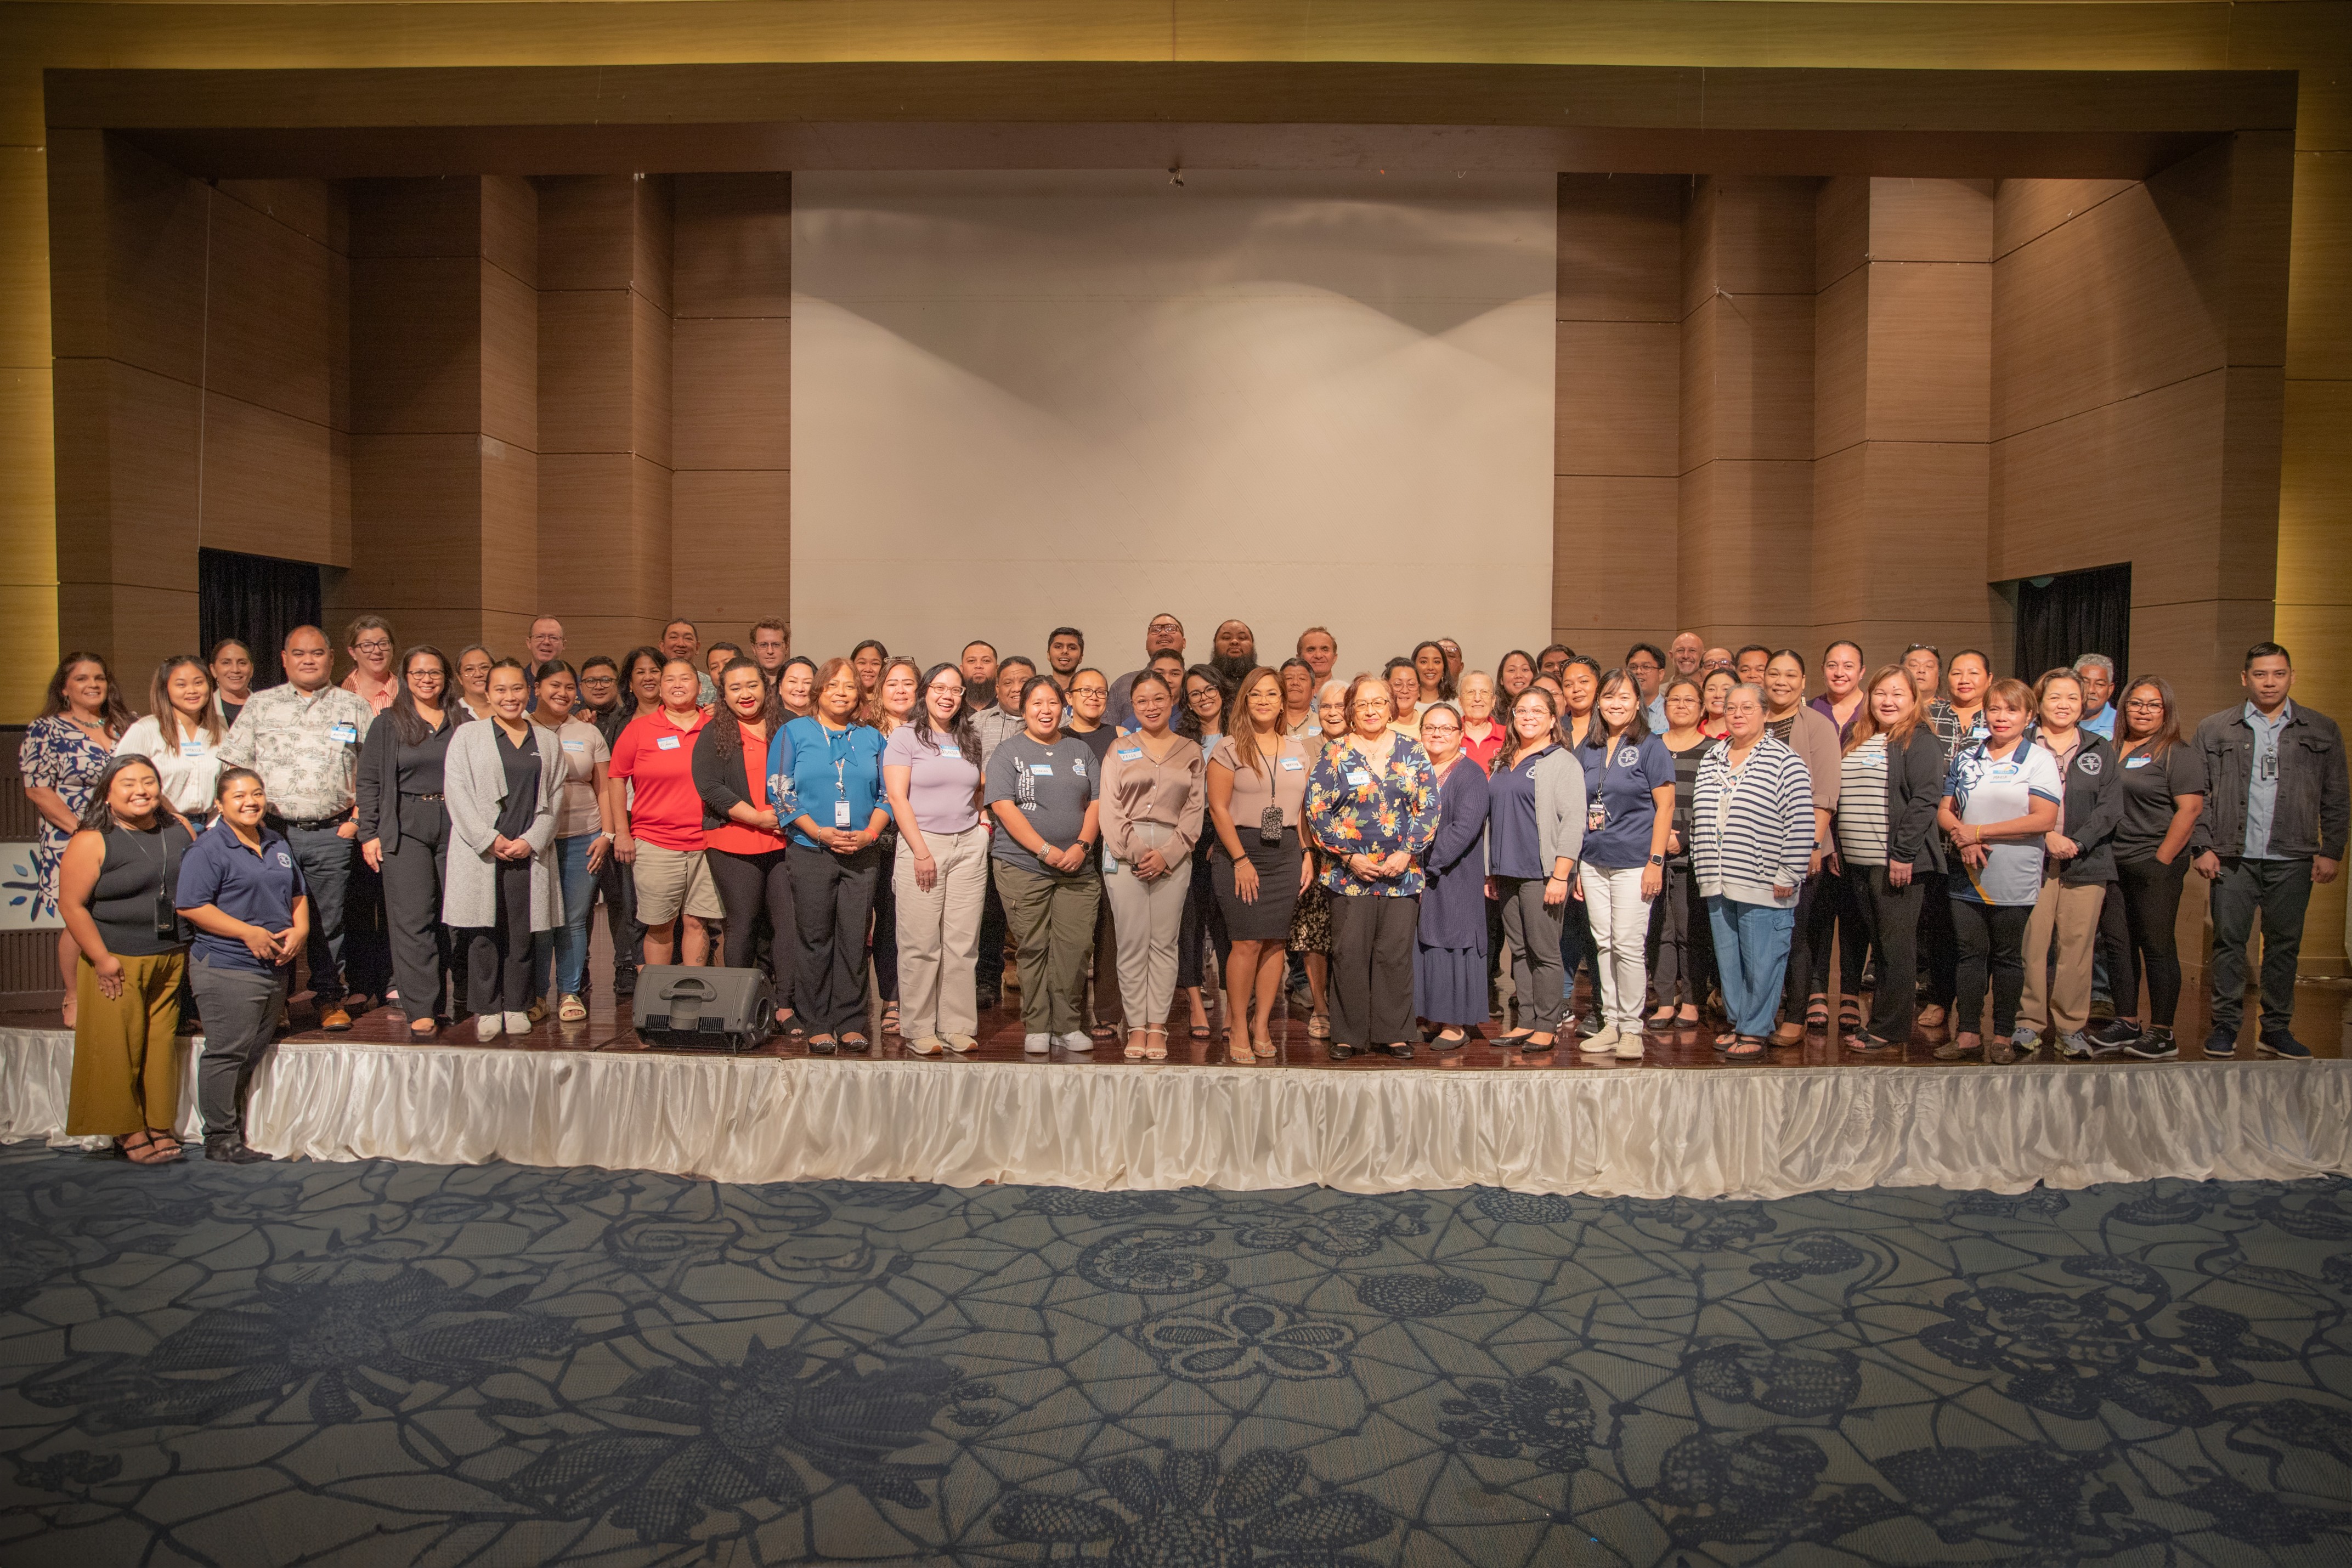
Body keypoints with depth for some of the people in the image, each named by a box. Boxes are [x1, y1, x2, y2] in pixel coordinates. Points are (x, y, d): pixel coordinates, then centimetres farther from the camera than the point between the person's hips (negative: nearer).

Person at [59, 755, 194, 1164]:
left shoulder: (178, 828, 6)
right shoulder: (92, 842, -9)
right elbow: (72, 905, -11)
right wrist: (102, 960, -14)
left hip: (171, 959, 5)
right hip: (117, 964, -4)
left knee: (161, 1043, 9)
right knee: (118, 1048, 1)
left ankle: (159, 1126, 19)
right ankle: (128, 1130, 13)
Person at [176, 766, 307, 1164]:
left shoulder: (278, 844, 15)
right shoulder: (208, 848, -8)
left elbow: (298, 896, 23)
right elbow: (190, 907, -15)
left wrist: (300, 930, 3)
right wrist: (249, 933, -19)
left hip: (275, 968, 7)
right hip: (227, 969, -7)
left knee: (255, 1054, 13)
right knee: (227, 1055, -3)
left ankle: (239, 1134, 23)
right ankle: (220, 1141, 6)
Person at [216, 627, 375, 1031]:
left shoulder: (353, 707, 9)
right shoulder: (260, 706, 12)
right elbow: (233, 769, 11)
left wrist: (357, 820, -2)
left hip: (331, 834, -1)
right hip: (272, 830, 1)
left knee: (329, 922, 3)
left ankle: (331, 999, 13)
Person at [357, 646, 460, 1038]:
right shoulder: (388, 724, 8)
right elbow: (368, 781, 5)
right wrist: (368, 834, -2)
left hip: (454, 827, 2)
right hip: (406, 828, -2)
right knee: (413, 919, -7)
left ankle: (444, 998, 13)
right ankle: (421, 1010, -7)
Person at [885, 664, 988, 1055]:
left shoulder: (969, 741, 16)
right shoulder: (905, 737, 1)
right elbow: (897, 797, -6)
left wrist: (982, 825, 7)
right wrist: (922, 852, -12)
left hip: (969, 845, 4)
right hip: (922, 842, -4)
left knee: (962, 943, 2)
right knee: (921, 944, -4)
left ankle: (958, 1027, 9)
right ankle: (919, 1030, 5)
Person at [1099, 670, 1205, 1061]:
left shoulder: (1191, 753, 13)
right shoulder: (1119, 750, 11)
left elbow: (1195, 809, 5)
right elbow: (1110, 808, 3)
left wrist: (1167, 854, -8)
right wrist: (1136, 851, -9)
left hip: (1173, 855, 1)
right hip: (1124, 853, 0)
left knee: (1164, 942, 0)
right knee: (1132, 943, -2)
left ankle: (1158, 1026, 4)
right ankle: (1136, 1026, 2)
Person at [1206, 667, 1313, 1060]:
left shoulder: (1297, 749, 13)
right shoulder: (1228, 748, -2)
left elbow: (1303, 806, 16)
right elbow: (1218, 807, -7)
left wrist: (1305, 853, 5)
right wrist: (1241, 860, -12)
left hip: (1285, 852, 4)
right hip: (1239, 850, -4)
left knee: (1276, 941, 3)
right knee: (1247, 942, -9)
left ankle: (1262, 1025, 12)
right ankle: (1238, 1027, 3)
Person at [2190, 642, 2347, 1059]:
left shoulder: (2322, 730, 8)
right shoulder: (2214, 730, 5)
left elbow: (2335, 799, 9)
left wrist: (2331, 851, 3)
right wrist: (2202, 847, -3)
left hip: (2292, 860, 1)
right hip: (2233, 857, -1)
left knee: (2284, 945, 7)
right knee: (2229, 942, 1)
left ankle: (2277, 1029, 17)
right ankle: (2226, 1025, 10)